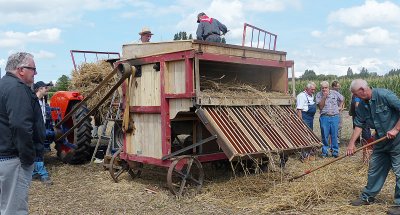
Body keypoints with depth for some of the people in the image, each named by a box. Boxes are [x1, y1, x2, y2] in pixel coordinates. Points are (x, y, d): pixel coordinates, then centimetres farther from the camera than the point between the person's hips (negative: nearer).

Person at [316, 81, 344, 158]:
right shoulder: (318, 95, 0)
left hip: (335, 117, 1)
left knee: (334, 135, 4)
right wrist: (324, 97, -16)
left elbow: (342, 99, 23)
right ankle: (324, 152, 11)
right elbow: (320, 106, -10)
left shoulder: (334, 93, 6)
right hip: (324, 117, -1)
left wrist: (339, 106, 14)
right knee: (324, 135, 1)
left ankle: (335, 151, 13)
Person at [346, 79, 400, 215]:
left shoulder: (384, 95, -20)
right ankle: (367, 197, 28)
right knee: (374, 170, 15)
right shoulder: (362, 107, 2)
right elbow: (359, 126, 4)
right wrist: (351, 143, -4)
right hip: (381, 142, 8)